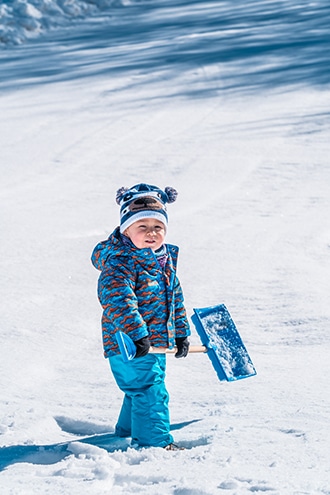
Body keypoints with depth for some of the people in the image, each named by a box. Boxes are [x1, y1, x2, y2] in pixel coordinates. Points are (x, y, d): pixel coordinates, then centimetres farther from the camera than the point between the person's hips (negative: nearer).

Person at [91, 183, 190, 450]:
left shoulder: (166, 259, 8)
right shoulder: (119, 263, -21)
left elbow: (175, 297, 17)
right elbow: (118, 300, -31)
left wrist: (181, 333, 18)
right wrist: (137, 334, -37)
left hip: (157, 342, 9)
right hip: (129, 346, -9)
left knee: (140, 390, 22)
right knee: (149, 391, -10)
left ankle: (129, 429, 39)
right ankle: (155, 441, -4)